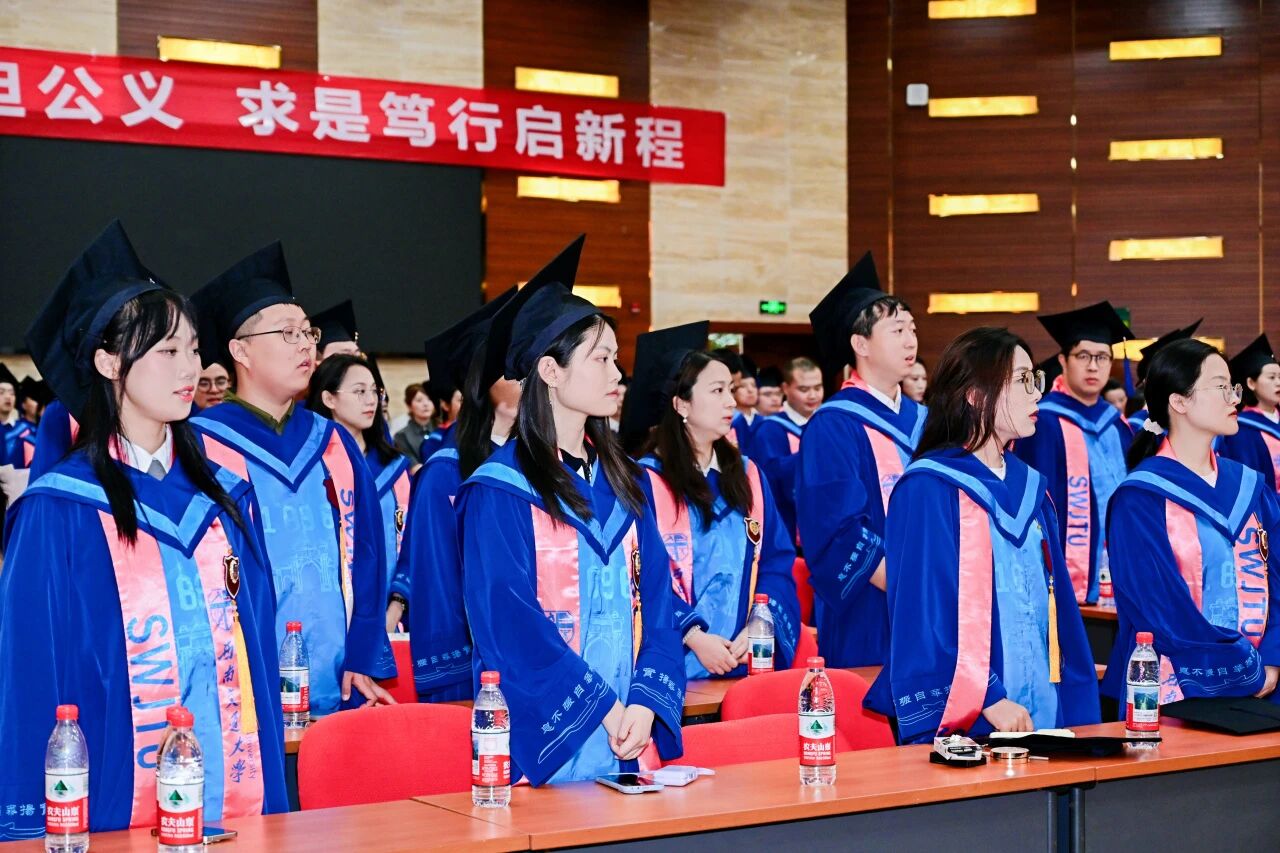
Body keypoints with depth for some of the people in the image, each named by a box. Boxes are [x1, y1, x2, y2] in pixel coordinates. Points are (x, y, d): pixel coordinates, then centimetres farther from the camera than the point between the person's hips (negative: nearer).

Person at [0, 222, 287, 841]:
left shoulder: (225, 497, 9)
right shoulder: (59, 511, -6)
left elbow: (256, 645, 10)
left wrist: (273, 796, 6)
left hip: (239, 802, 5)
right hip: (120, 808, -4)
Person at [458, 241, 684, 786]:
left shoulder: (624, 483, 11)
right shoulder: (499, 492, -8)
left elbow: (655, 602, 7)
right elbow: (509, 621, -14)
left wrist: (646, 702, -8)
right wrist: (604, 708, -14)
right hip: (548, 740, -5)